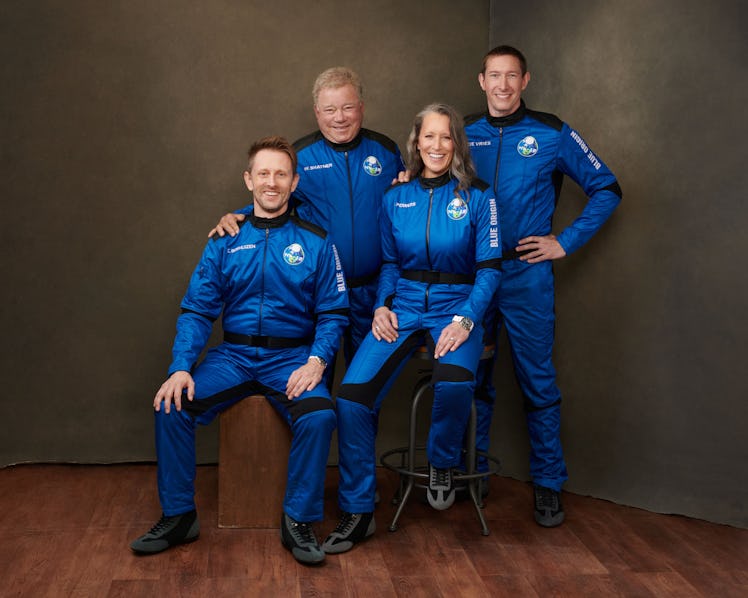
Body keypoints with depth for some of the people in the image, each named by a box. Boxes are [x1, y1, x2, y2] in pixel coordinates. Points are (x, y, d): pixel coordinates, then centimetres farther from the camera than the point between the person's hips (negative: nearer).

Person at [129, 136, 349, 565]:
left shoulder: (315, 242, 4)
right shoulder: (225, 242, 9)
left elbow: (333, 313, 1)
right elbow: (197, 310, 3)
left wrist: (316, 360, -17)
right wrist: (181, 367, -13)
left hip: (292, 357, -2)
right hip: (234, 355, 2)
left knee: (319, 415, -30)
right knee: (172, 406, -20)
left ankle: (299, 520, -9)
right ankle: (178, 516, 0)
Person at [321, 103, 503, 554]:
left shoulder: (478, 196, 2)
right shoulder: (396, 198, 11)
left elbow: (490, 267, -2)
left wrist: (466, 319, -15)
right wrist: (381, 307, -1)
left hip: (457, 305, -2)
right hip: (403, 305, 3)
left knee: (455, 380, -36)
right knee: (352, 393, -19)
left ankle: (442, 465, -1)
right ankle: (358, 513, -2)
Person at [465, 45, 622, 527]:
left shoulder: (551, 134, 0)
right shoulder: (463, 134, 7)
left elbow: (606, 188, 3)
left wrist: (566, 242, -4)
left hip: (526, 275, -2)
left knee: (539, 382, 1)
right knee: (472, 378, 11)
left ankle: (548, 483, 15)